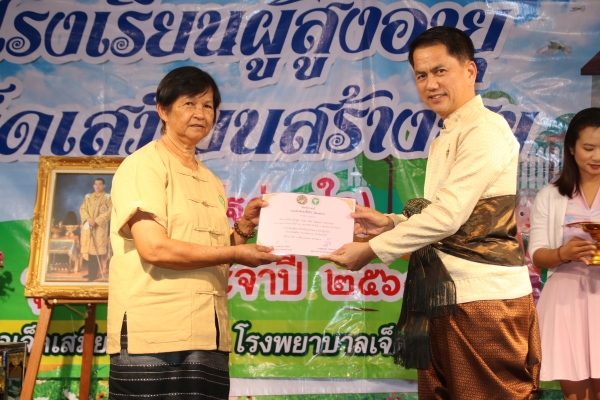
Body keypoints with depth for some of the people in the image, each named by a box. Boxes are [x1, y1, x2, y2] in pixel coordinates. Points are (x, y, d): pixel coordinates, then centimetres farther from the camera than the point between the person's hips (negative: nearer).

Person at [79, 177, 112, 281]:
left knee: (97, 249, -9)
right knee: (89, 248, 3)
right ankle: (90, 272, 10)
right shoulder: (88, 197, 15)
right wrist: (88, 218, -13)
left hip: (100, 227, -4)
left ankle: (94, 273, -7)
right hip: (87, 226, 5)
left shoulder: (108, 197, 2)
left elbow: (109, 211, -8)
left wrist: (96, 220, -16)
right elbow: (82, 209, 7)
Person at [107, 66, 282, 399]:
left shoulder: (212, 183, 20)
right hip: (154, 337, -6)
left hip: (209, 337, 7)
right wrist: (235, 254, -10)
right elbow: (153, 248, -15)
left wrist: (244, 228, 5)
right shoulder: (144, 164, -2)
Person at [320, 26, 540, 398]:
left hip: (485, 299, -9)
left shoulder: (486, 129, -11)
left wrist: (372, 249, -13)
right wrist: (390, 223, 6)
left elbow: (449, 214, -19)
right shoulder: (444, 140, 18)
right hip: (445, 298, 9)